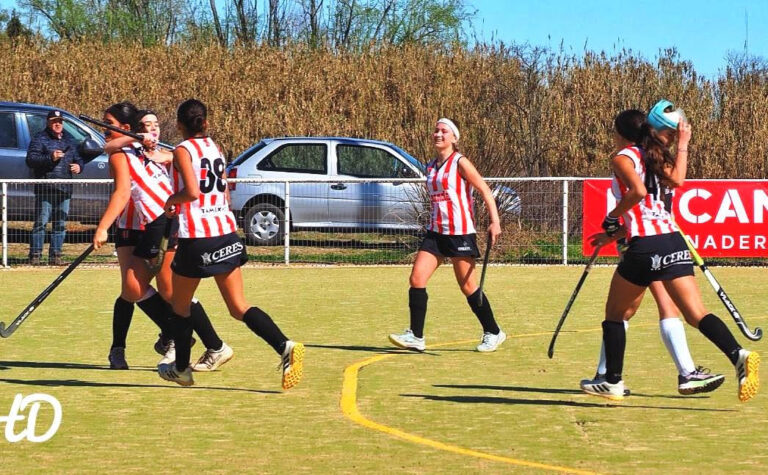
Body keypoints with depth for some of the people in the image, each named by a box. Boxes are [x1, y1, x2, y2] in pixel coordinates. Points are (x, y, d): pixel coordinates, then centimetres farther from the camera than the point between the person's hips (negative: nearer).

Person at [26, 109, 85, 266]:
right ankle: (35, 255, -6)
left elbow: (78, 158, 29)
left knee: (60, 225, 8)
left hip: (65, 190, 6)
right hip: (45, 188, -6)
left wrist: (79, 166, 5)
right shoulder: (40, 139, 0)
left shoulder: (69, 140, 19)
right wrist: (50, 158, -23)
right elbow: (31, 159, -11)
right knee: (41, 223, -7)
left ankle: (55, 255, 13)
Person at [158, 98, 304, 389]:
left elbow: (192, 191, -21)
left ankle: (181, 369, 26)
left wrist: (172, 199, -1)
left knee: (180, 305, 16)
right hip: (227, 234, 6)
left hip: (196, 237, -6)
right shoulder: (214, 148, 13)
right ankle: (284, 346, -20)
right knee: (239, 307, 1)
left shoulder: (183, 150, -7)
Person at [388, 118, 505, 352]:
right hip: (435, 232, 7)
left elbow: (485, 190, -9)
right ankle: (415, 336, -5)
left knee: (467, 287, -1)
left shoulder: (460, 162, -7)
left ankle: (493, 333, 15)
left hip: (460, 232, -7)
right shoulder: (431, 167, 13)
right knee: (416, 279, -7)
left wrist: (494, 221, -17)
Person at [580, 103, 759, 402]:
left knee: (615, 313, 14)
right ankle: (738, 355, -30)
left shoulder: (622, 158, -2)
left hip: (645, 246, -5)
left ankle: (613, 382, 16)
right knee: (696, 314, -6)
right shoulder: (656, 157, 16)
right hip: (673, 240, 5)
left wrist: (612, 219, -6)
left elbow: (638, 191, -18)